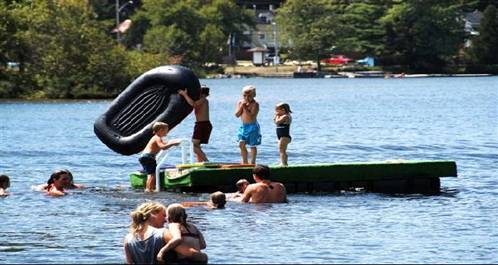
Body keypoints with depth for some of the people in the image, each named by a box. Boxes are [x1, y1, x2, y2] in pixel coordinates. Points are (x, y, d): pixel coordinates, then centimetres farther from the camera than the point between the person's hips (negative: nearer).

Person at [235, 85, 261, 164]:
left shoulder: (255, 104, -13)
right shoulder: (240, 102, 4)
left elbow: (252, 116, -22)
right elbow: (237, 114, -2)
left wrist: (246, 108, -26)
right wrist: (241, 106, -14)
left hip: (253, 126, -5)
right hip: (243, 126, 5)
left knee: (252, 145, 2)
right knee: (241, 144, 2)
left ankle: (252, 162, 12)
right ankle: (245, 161, 15)